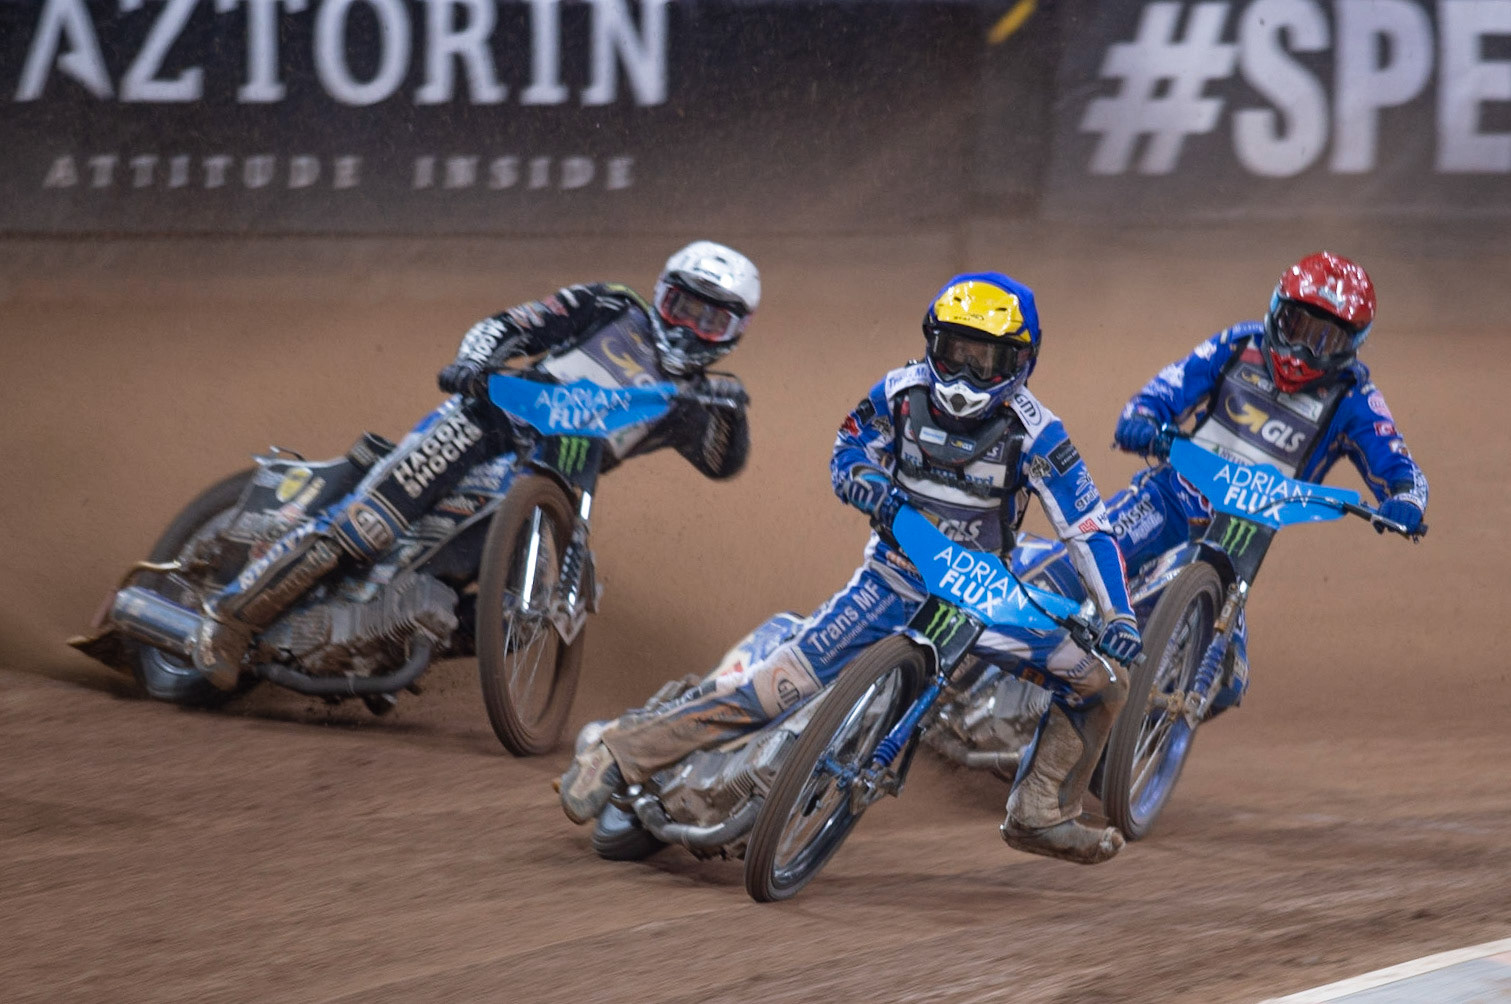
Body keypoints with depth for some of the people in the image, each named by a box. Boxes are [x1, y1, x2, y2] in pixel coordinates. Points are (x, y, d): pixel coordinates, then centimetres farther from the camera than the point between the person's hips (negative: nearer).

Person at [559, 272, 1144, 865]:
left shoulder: (1034, 432, -13)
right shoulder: (901, 394, -9)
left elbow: (1086, 527, -14)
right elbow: (848, 455, 5)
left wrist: (1117, 615, -26)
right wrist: (869, 485, -20)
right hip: (894, 583, -2)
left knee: (1098, 682, -8)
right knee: (780, 683, -16)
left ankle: (1041, 816, 10)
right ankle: (615, 750, -10)